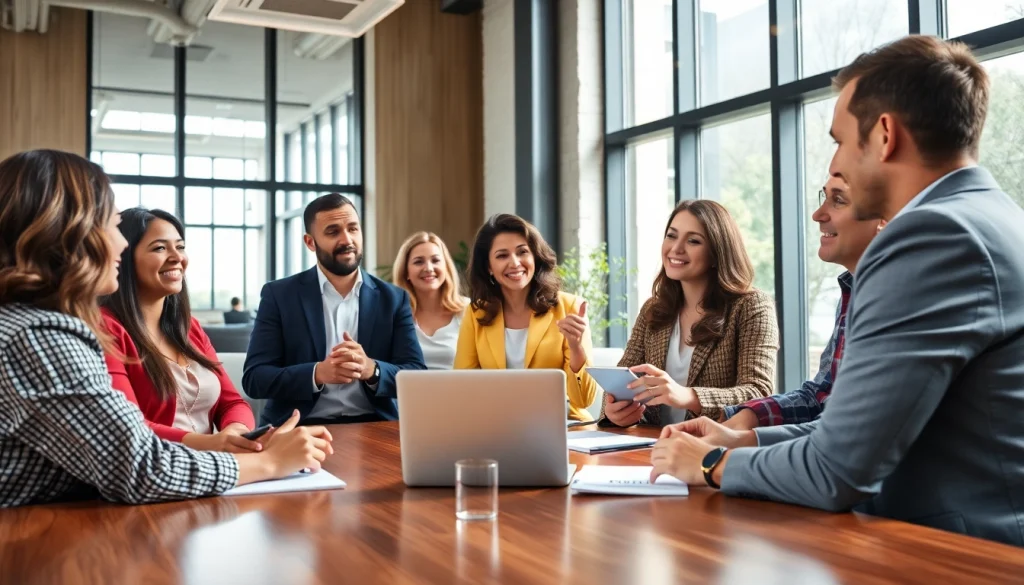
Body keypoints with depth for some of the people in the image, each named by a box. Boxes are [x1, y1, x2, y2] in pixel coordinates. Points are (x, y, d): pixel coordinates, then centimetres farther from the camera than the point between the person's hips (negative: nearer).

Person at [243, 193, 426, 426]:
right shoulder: (279, 295, 3)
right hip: (301, 427, -1)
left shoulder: (393, 299, 6)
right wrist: (318, 373, -20)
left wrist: (371, 370, -19)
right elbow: (254, 378, -3)